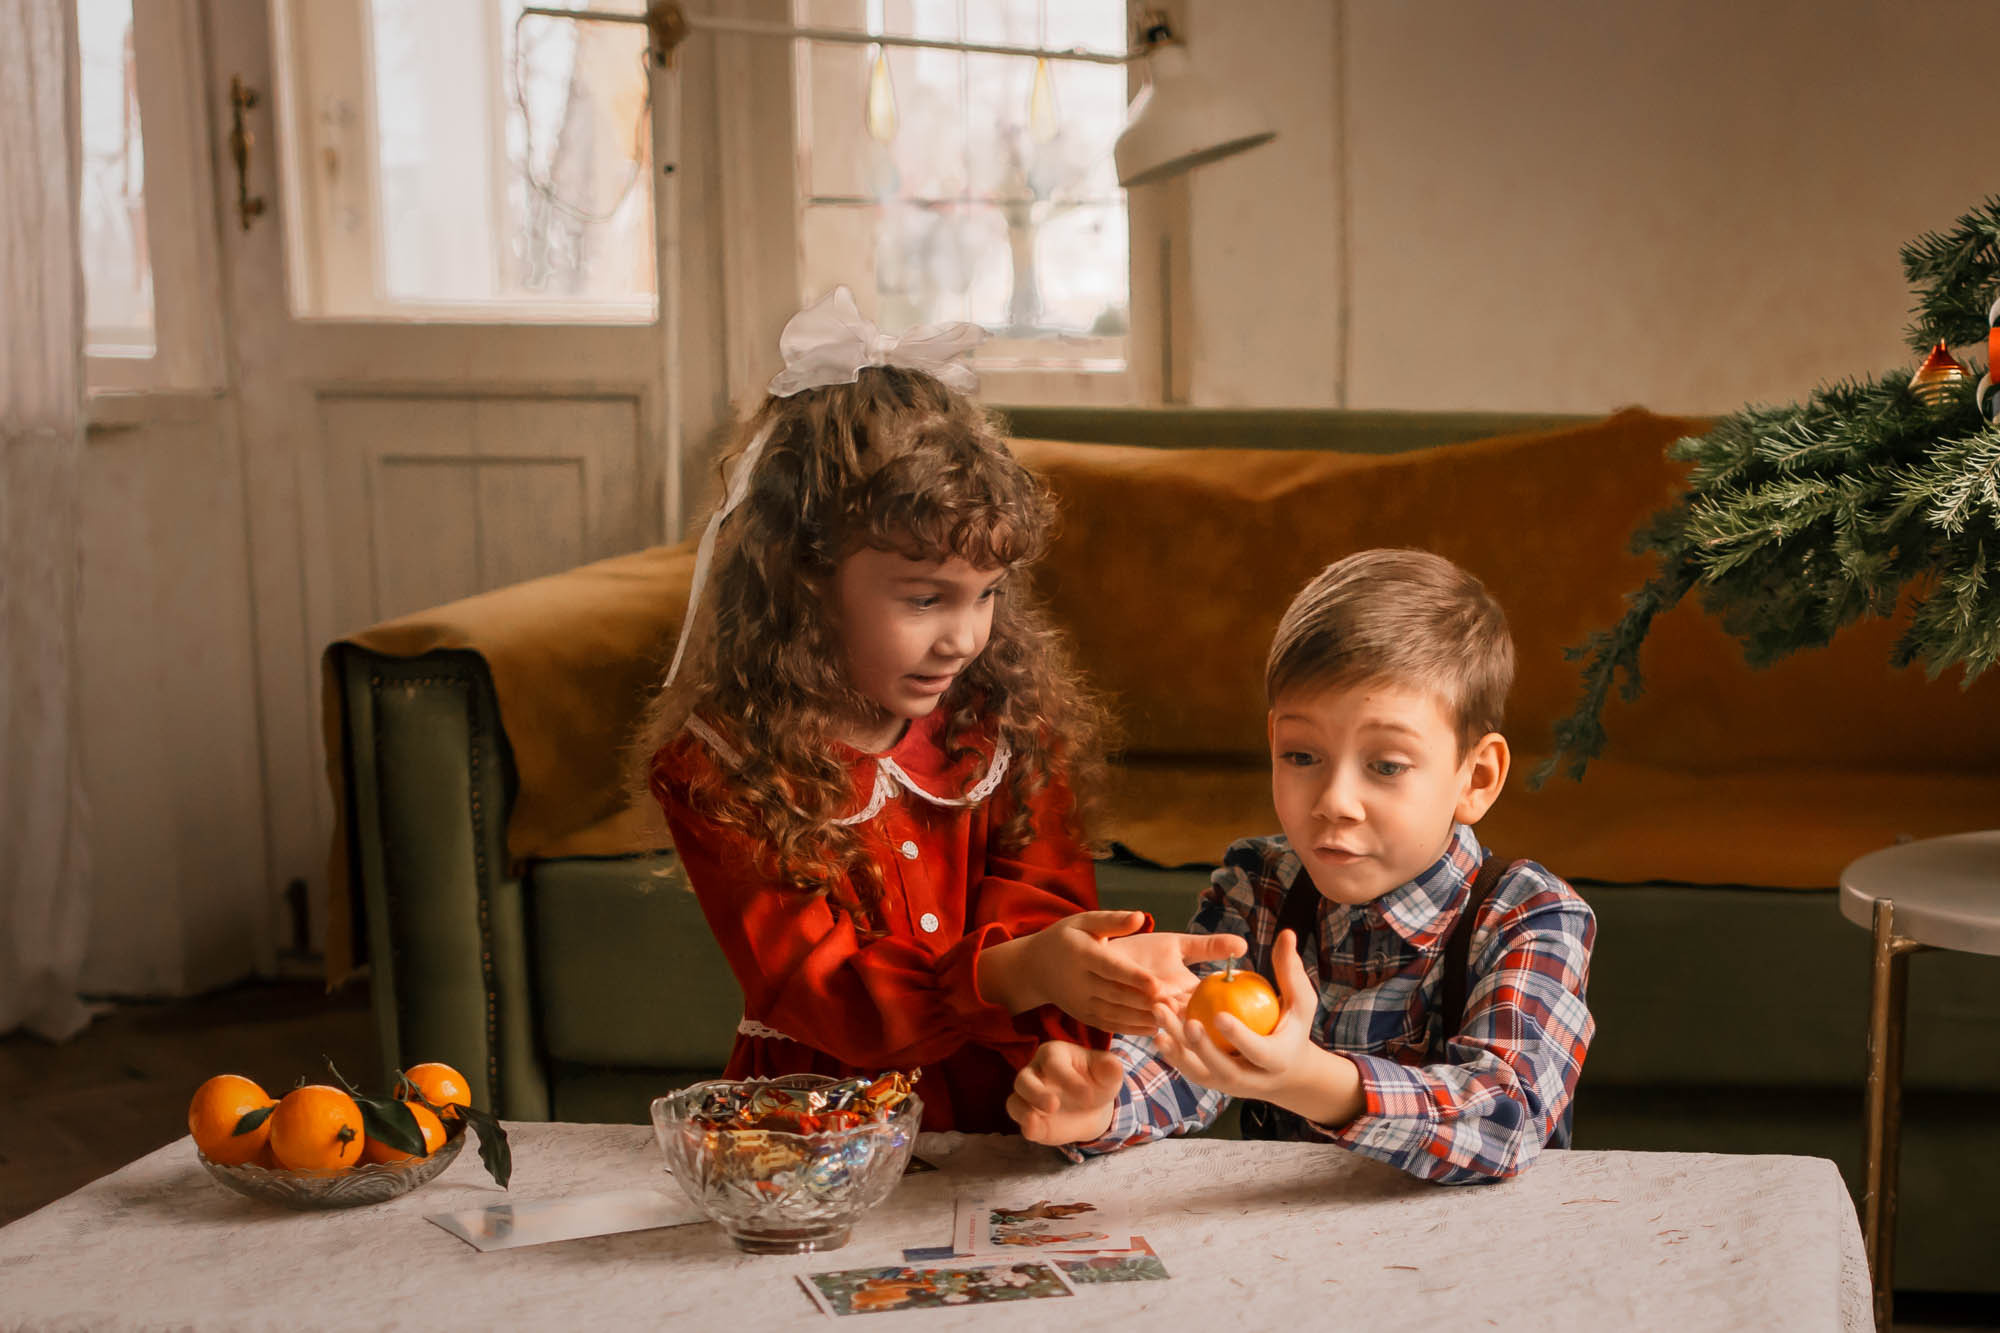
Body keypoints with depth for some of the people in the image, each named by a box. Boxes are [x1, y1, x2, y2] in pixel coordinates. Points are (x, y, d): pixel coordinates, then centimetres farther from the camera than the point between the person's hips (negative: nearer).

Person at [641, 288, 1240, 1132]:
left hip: (1004, 1117, 2)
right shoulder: (710, 767, -8)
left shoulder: (1011, 721, 3)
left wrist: (1104, 969, -29)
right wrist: (1021, 971, -31)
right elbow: (812, 989, -16)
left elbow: (1033, 914, -5)